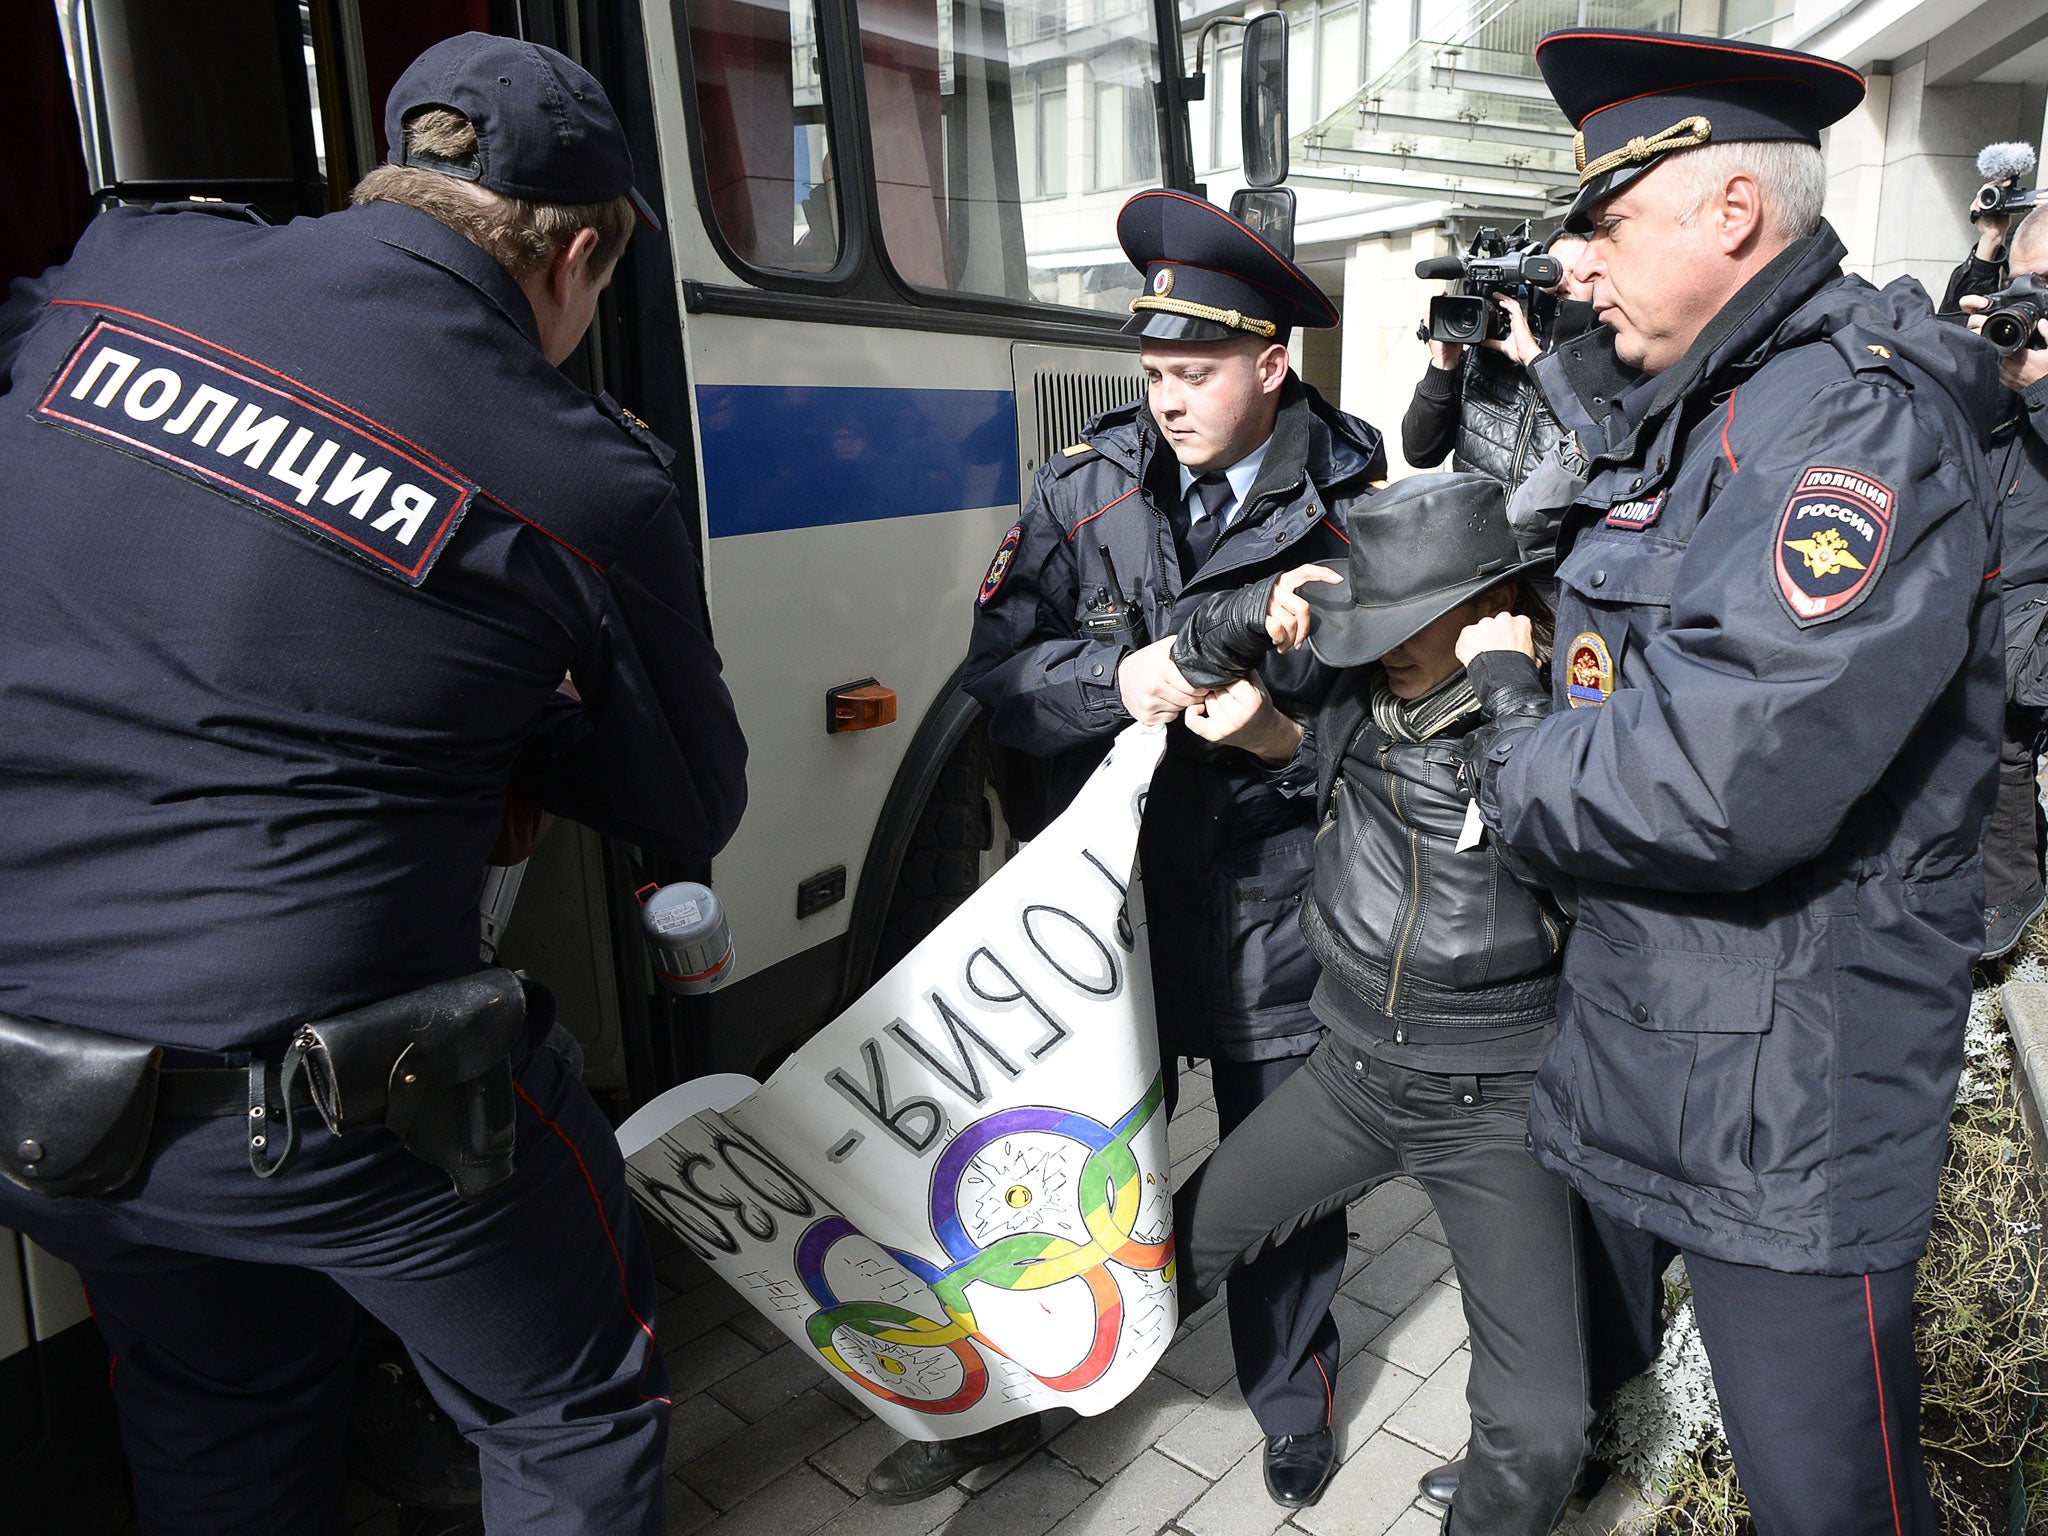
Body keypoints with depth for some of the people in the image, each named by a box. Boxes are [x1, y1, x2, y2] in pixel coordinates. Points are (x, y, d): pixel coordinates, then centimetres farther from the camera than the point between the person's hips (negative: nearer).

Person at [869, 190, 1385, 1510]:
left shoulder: (1354, 499, -4)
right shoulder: (1092, 482, 0)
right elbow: (998, 664, -4)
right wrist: (1118, 680, -21)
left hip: (1273, 905, -1)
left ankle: (1293, 1396, 43)